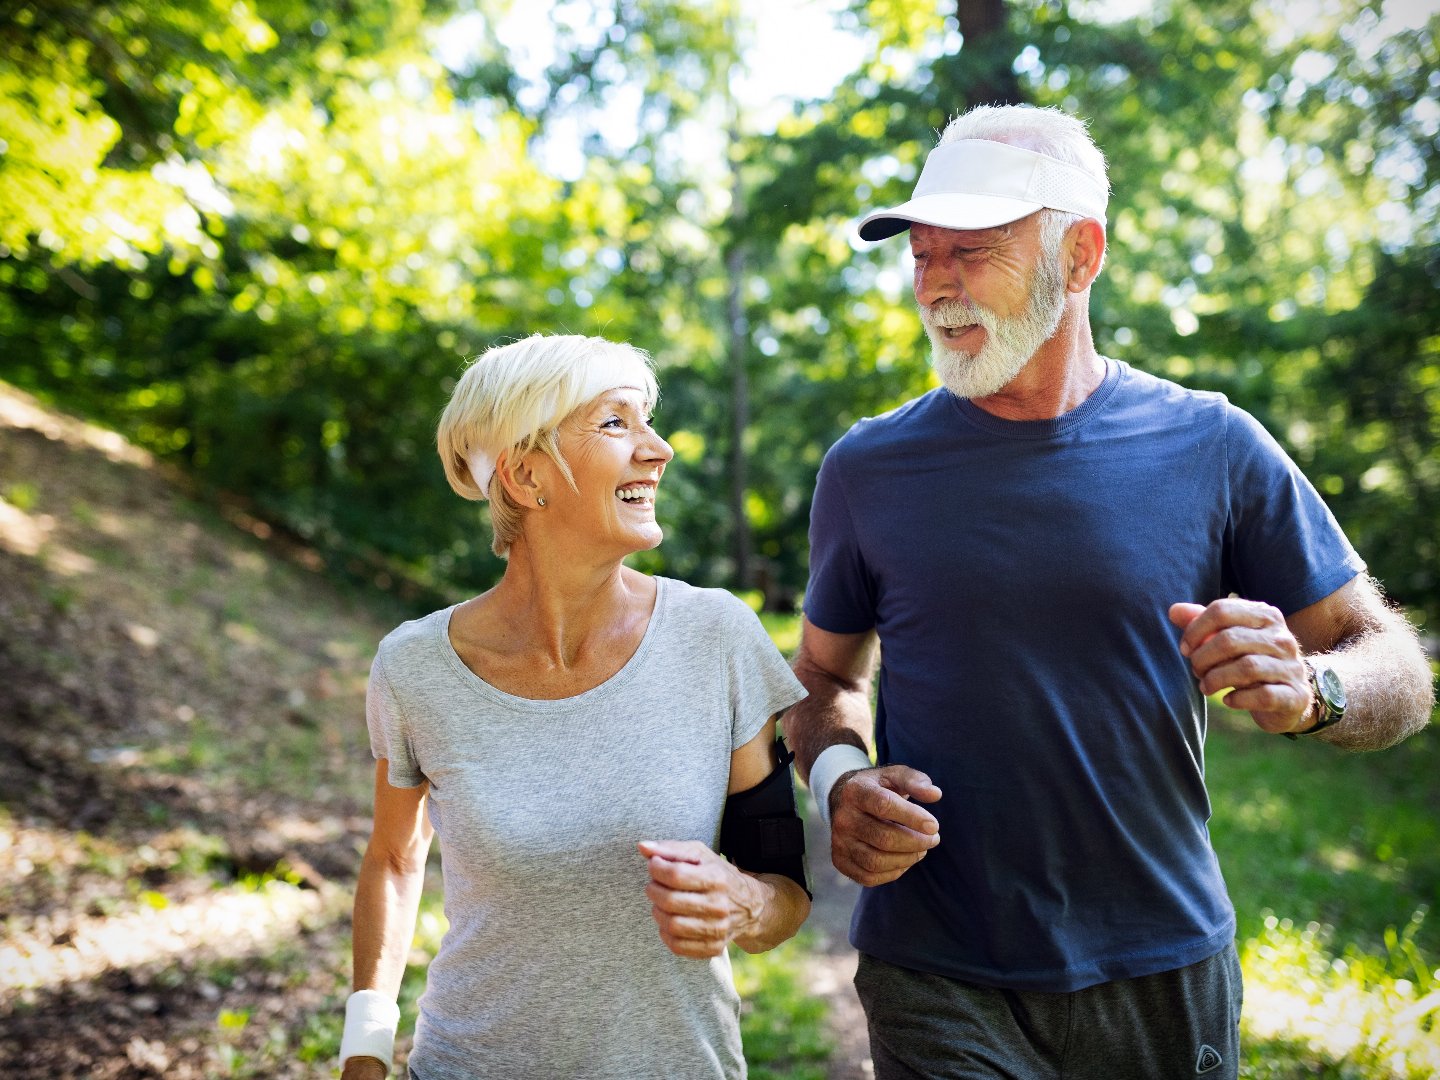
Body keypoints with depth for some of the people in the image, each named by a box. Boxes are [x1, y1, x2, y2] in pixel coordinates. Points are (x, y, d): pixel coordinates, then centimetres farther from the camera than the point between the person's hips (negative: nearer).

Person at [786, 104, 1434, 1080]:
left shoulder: (1211, 449, -5)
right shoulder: (868, 468, -2)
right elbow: (828, 675, 11)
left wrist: (1307, 689, -22)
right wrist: (837, 779, -10)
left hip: (1167, 975, 1)